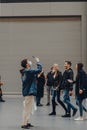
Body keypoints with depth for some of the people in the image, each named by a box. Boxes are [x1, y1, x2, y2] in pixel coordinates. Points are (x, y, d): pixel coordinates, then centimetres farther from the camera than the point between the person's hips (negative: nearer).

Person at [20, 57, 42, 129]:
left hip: (28, 91, 10)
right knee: (27, 109, -6)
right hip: (29, 92, -10)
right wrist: (38, 62, -11)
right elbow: (39, 70, -21)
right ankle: (24, 124, -2)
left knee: (29, 108, 17)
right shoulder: (28, 71, -17)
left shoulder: (25, 71, 13)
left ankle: (27, 122, 23)